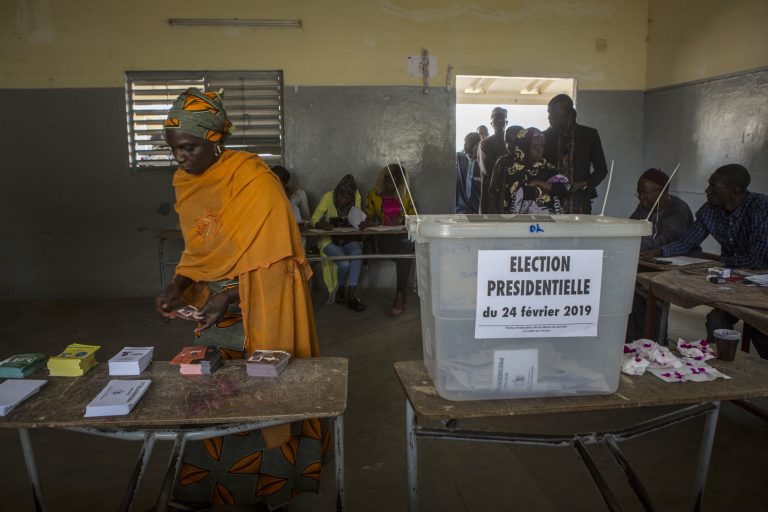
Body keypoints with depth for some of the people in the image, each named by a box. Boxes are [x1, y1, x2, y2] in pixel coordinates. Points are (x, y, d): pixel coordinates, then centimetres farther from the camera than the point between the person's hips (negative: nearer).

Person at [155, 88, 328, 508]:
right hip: (216, 300, 6)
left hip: (261, 299, -6)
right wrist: (178, 286, -5)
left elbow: (267, 252, -17)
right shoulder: (185, 182, 5)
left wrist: (227, 297, -22)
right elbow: (196, 248, 11)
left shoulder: (253, 178, -17)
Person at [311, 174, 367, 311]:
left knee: (357, 251, -30)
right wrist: (323, 224, -36)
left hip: (348, 238, 3)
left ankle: (351, 295, -24)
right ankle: (340, 290, 5)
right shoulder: (328, 197, -13)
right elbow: (314, 219, -13)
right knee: (344, 262, -27)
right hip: (329, 239, -3)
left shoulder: (356, 196, -5)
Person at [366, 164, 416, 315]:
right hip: (383, 238, -1)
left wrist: (402, 219, -8)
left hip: (403, 235, 1)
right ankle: (401, 295, -30)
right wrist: (372, 221, -10)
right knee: (404, 248, -35)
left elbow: (413, 216, 14)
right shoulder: (374, 194, 12)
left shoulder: (405, 195, 15)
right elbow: (368, 216, 15)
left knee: (405, 247, -37)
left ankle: (400, 296, -34)